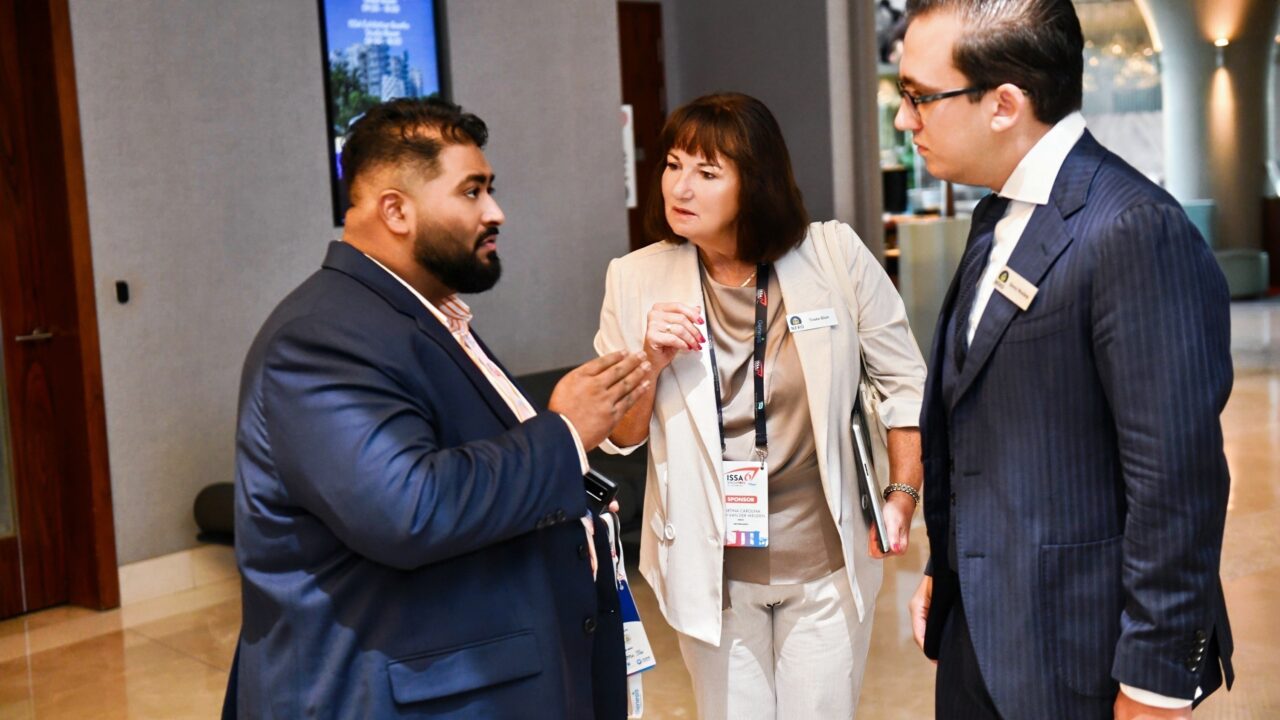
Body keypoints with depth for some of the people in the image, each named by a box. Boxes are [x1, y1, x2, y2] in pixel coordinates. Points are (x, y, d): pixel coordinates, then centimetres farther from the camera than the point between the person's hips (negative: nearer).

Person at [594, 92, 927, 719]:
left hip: (825, 559, 0)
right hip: (711, 568, 1)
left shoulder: (835, 256, -9)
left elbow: (904, 380, 2)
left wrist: (903, 494, -3)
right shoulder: (637, 279, -6)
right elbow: (617, 437, 0)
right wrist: (650, 363, -17)